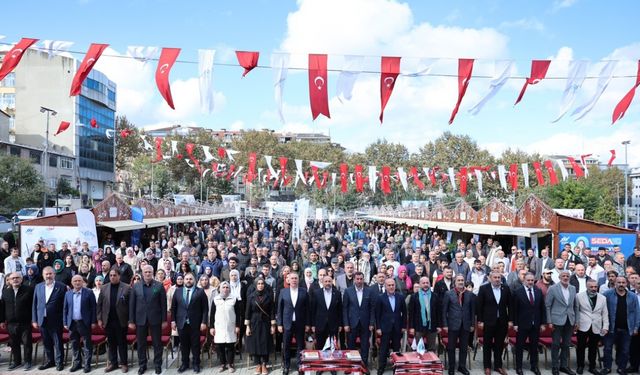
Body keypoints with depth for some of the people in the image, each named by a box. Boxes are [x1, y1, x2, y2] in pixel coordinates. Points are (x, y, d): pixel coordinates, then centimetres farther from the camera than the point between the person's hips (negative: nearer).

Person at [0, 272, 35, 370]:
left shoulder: (29, 290, -5)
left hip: (25, 322, -4)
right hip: (11, 323, 4)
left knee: (27, 342, 2)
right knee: (14, 343, 12)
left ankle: (28, 361, 14)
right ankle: (17, 362, 25)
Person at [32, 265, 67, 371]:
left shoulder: (61, 287, -7)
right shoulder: (38, 287, 7)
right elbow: (35, 304, 9)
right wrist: (34, 320, 5)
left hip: (56, 321, -4)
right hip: (42, 320, 4)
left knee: (58, 343, 4)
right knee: (46, 343, 14)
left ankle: (59, 362, 16)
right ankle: (49, 361, 29)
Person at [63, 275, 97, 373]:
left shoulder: (89, 292, -5)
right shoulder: (68, 294, 7)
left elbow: (93, 308, -5)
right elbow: (65, 309, 10)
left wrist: (93, 322, -8)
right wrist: (65, 323, 5)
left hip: (85, 323, -4)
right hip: (72, 323, 4)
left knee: (87, 344, 1)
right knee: (75, 344, 12)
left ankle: (87, 364, 8)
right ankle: (77, 363, 23)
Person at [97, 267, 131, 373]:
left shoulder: (127, 288, -5)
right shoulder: (104, 288, 5)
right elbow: (99, 304, 6)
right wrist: (99, 319, 0)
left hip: (121, 321, -3)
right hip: (108, 321, 3)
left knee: (122, 343, 6)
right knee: (111, 343, 10)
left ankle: (124, 363, 15)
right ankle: (112, 363, 20)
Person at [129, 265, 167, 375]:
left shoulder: (159, 286, -2)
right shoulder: (136, 286, 3)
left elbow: (163, 304, -2)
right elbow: (132, 304, 3)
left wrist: (164, 320, -4)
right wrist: (131, 321, -1)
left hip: (155, 319, -2)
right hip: (140, 319, 2)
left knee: (157, 343, 6)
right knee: (141, 343, 10)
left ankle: (158, 364, 18)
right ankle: (142, 365, 23)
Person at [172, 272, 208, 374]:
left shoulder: (200, 292, -2)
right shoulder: (178, 291, 6)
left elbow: (205, 308, -4)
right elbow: (173, 307, 9)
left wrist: (204, 322, -10)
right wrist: (173, 320, 2)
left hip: (195, 323, -2)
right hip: (181, 323, 2)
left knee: (195, 344, 6)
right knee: (184, 344, 10)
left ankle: (196, 364, 18)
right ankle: (185, 363, 23)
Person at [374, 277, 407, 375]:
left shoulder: (400, 297, 3)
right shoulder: (380, 298, -4)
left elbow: (404, 312, 8)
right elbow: (377, 314, -3)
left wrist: (404, 326, 4)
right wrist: (378, 328, -7)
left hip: (397, 328, 2)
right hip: (385, 327, -2)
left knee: (396, 348, 8)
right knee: (383, 349, 2)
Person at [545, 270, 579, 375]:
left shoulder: (573, 288, 7)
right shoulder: (553, 289, -7)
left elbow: (575, 305, 13)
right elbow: (548, 306, -6)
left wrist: (576, 320, 8)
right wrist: (549, 321, -10)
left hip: (570, 321, 4)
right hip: (557, 320, -4)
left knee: (566, 344, 11)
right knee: (556, 344, 2)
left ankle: (564, 365, 23)